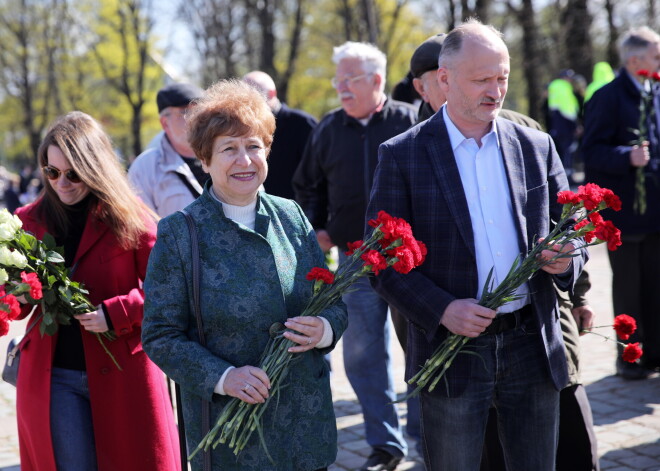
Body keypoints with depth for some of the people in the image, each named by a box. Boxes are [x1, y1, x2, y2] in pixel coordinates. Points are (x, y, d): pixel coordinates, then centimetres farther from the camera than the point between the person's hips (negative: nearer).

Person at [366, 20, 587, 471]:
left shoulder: (537, 146, 6)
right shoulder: (402, 155, -3)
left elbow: (571, 232, 13)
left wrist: (566, 260, -10)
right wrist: (441, 309, -18)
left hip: (533, 346, 3)